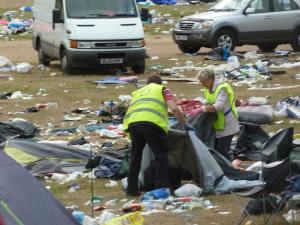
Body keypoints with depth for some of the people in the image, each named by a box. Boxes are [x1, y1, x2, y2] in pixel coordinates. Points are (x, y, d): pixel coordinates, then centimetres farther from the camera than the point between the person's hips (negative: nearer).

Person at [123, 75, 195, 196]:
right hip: (152, 123, -4)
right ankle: (162, 188, -2)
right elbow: (174, 108, 8)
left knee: (135, 156, 17)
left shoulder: (138, 92, 36)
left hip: (132, 123, 4)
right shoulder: (162, 90, 23)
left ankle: (132, 189, 19)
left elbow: (130, 111, 31)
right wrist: (185, 125, 16)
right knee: (161, 155, 4)